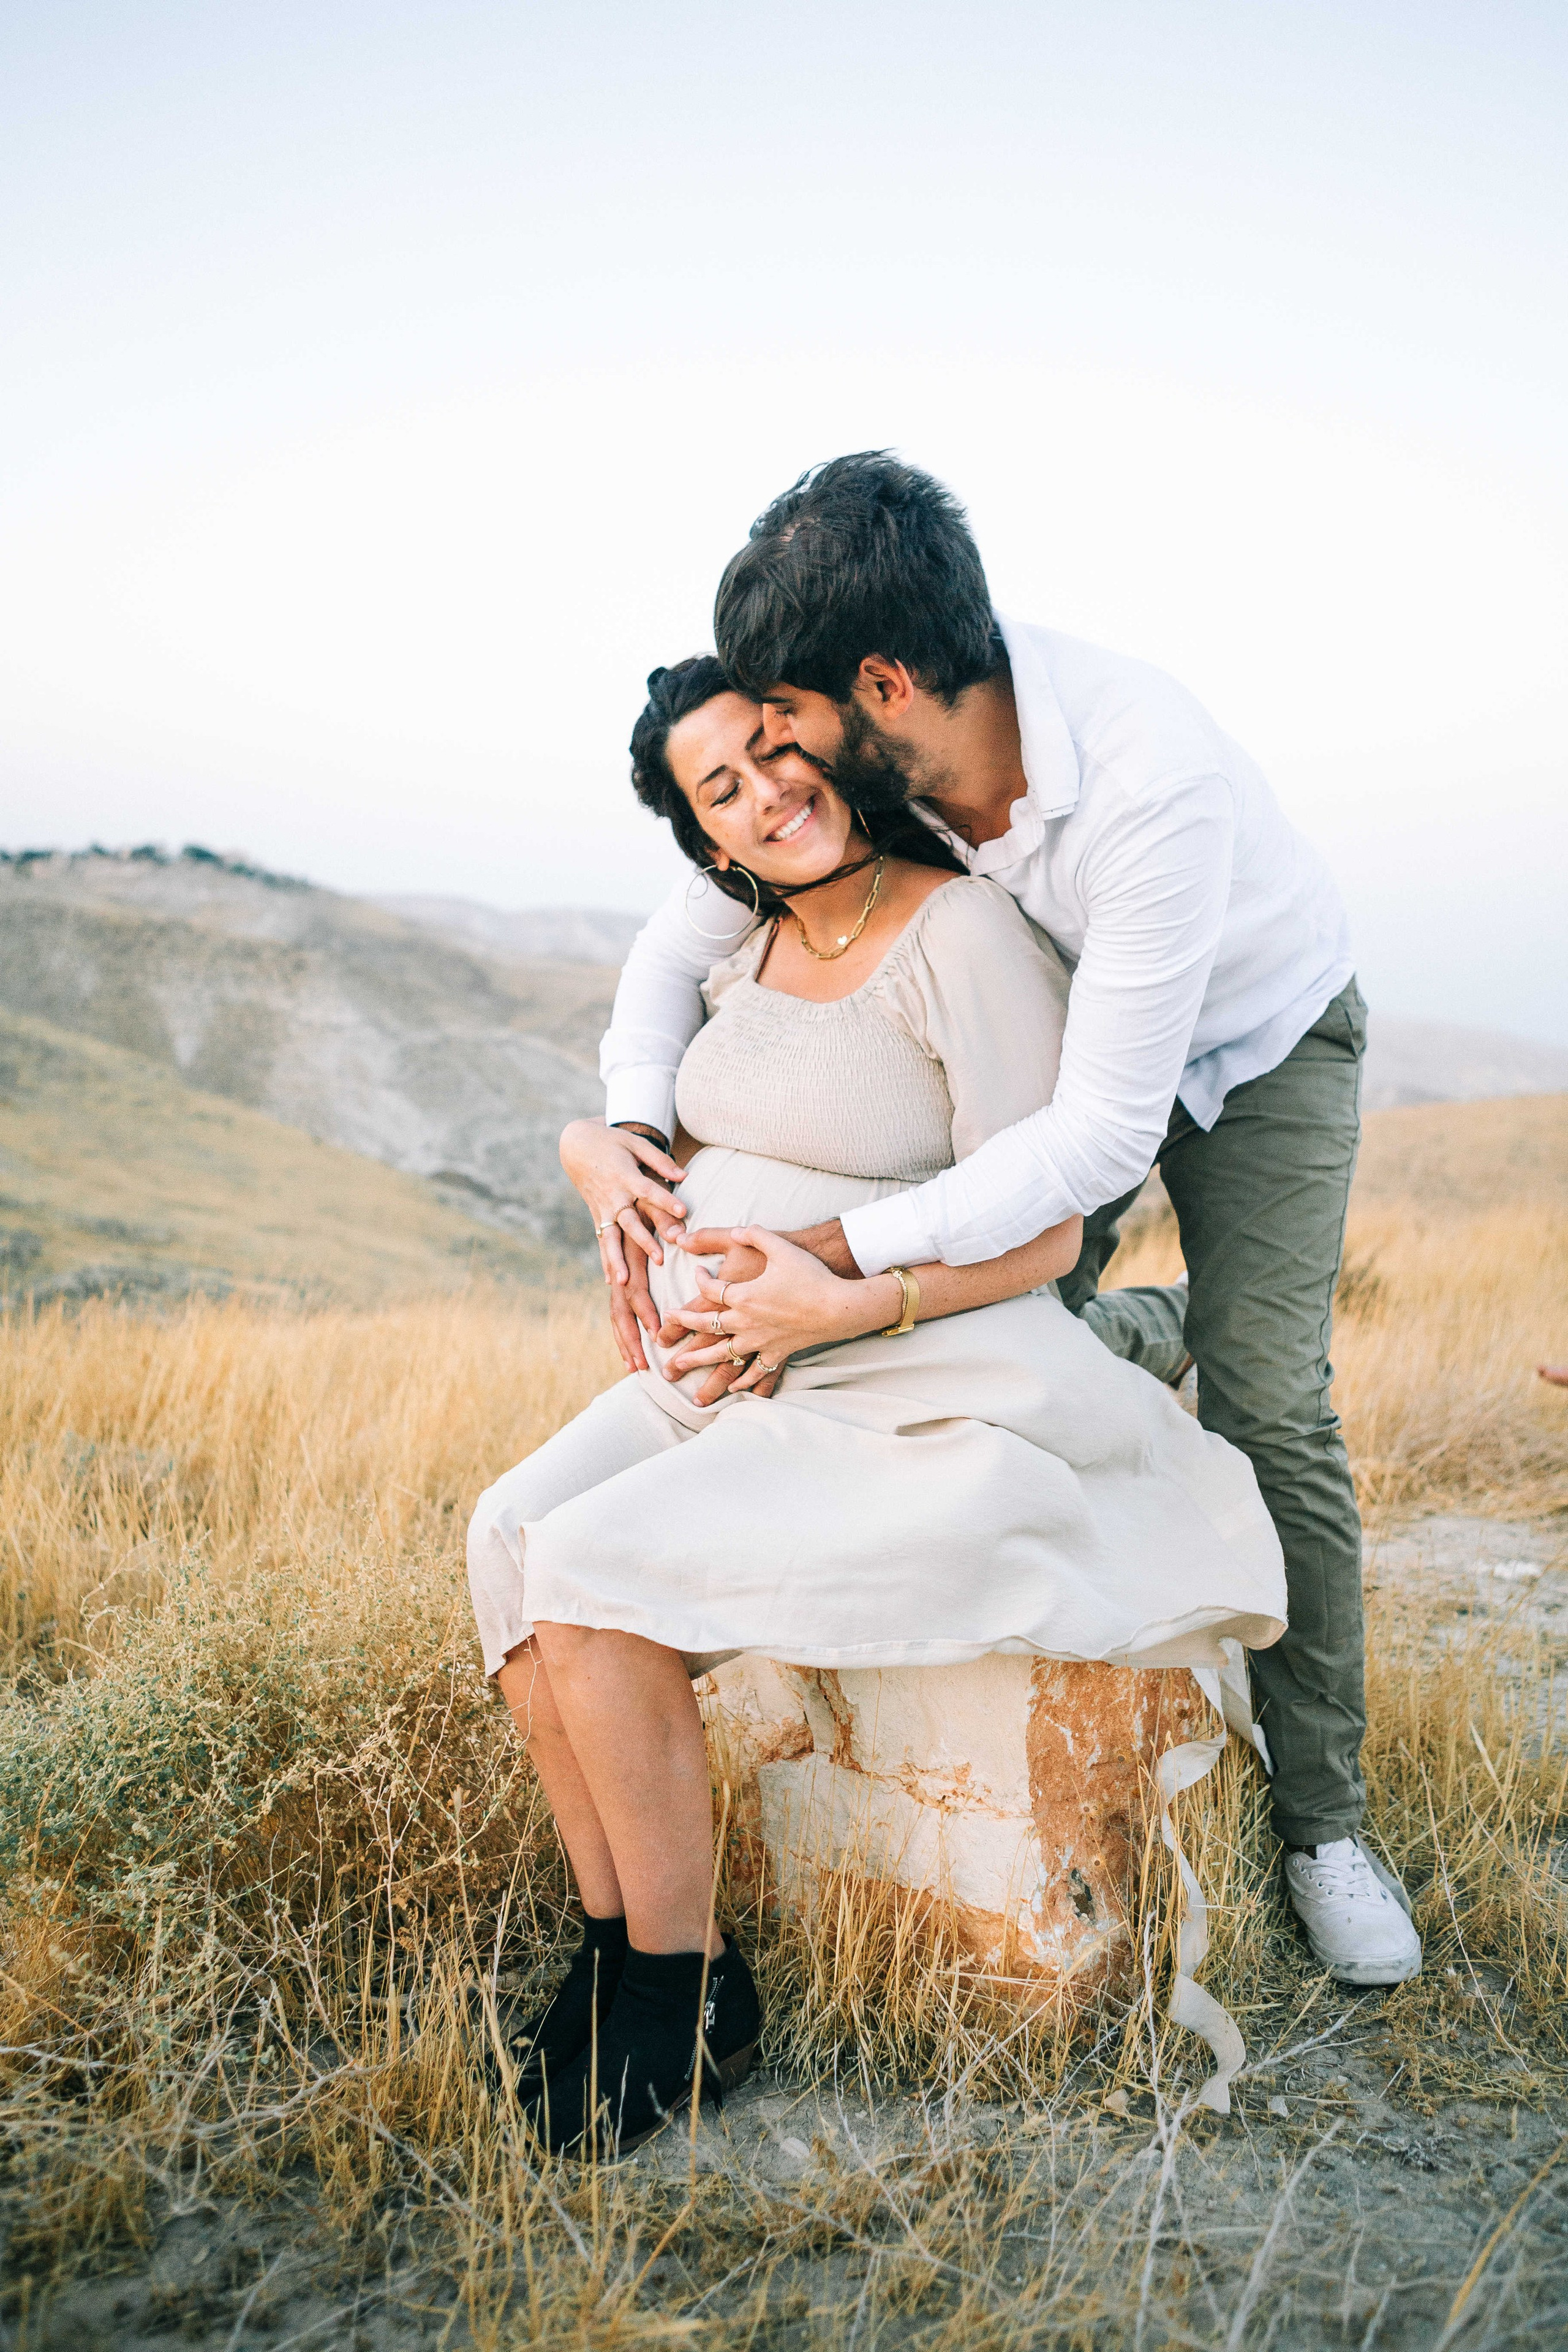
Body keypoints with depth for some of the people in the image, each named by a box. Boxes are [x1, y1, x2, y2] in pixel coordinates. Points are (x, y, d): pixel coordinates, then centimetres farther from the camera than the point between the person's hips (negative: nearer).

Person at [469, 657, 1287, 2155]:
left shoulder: (965, 935, -13)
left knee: (593, 1573, -22)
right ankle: (614, 1940, -1)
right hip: (729, 1368, 7)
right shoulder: (745, 948, 10)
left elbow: (1042, 1240, -14)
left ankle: (690, 2001, -3)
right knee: (510, 1533, -14)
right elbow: (690, 1137, 23)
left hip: (910, 1397, -7)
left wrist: (846, 1306, -24)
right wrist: (670, 1285, 4)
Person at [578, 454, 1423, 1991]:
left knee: (1269, 1411, -11)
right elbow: (683, 938, -11)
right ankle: (1154, 1334, 32)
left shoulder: (1152, 776, -42)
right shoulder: (866, 758, -24)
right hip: (1065, 1024, 5)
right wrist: (632, 1134, -28)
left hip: (1255, 1041, -5)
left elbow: (1102, 1132, -42)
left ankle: (1323, 1821, 5)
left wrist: (833, 1257, -46)